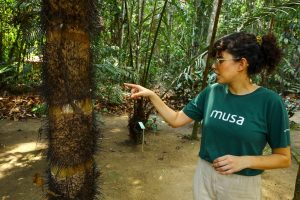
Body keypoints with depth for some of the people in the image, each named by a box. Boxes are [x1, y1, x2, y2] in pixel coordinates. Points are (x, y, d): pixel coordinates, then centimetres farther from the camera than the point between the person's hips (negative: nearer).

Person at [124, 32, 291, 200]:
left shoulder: (270, 102, -15)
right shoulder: (211, 92, -4)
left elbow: (284, 158, -8)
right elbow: (176, 120, -1)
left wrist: (244, 161, -22)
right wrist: (151, 95, -9)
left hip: (242, 186, -3)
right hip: (205, 176, 4)